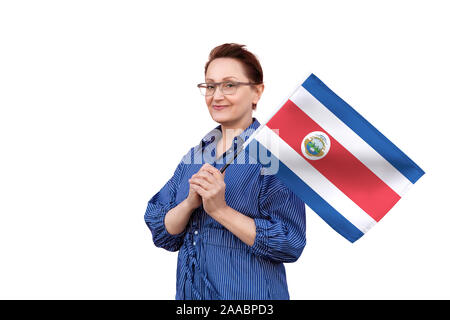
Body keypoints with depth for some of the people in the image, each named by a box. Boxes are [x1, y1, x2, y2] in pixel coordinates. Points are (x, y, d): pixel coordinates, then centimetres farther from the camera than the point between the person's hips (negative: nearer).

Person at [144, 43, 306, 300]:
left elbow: (290, 244, -19)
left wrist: (220, 209, -24)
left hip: (249, 293, -5)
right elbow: (162, 235, 1)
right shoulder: (195, 155, 4)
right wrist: (190, 202, -18)